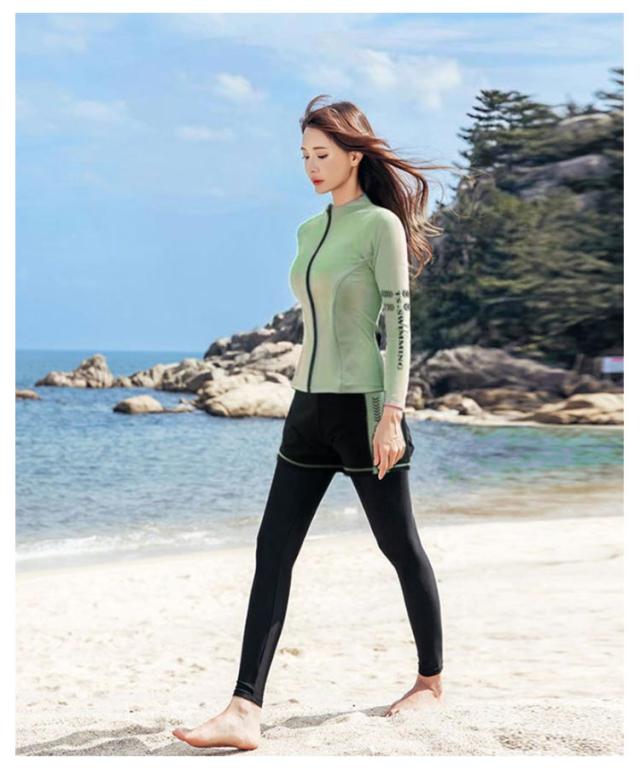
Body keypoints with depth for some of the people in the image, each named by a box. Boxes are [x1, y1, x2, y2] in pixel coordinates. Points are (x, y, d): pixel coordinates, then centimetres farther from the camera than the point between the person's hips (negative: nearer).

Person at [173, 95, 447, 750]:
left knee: (399, 545, 6)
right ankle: (244, 711, -5)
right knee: (273, 551, -2)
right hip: (309, 408, 8)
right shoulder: (309, 231, 15)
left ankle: (431, 679, 25)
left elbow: (398, 321, -12)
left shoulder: (381, 225, -8)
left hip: (363, 407, -8)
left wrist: (392, 414, -18)